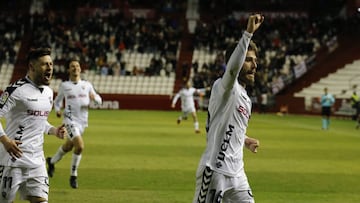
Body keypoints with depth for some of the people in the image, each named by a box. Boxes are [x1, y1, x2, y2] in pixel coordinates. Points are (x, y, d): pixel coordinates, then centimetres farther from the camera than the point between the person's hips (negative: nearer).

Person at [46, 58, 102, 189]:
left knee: (68, 147, 16)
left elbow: (99, 100, 13)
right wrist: (57, 110, -5)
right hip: (70, 120, -5)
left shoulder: (87, 85, 9)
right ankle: (73, 175, -5)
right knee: (80, 146, -21)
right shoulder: (64, 86, 2)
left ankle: (52, 161, 45)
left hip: (82, 121, 5)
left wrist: (94, 97, -10)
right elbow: (58, 100, 16)